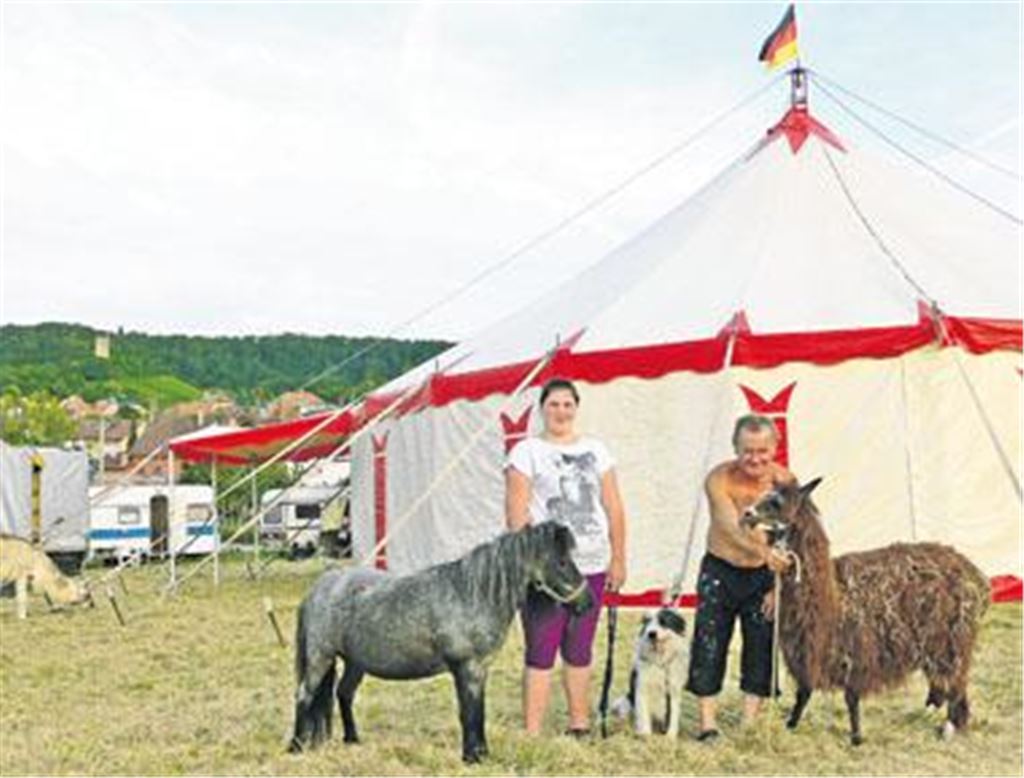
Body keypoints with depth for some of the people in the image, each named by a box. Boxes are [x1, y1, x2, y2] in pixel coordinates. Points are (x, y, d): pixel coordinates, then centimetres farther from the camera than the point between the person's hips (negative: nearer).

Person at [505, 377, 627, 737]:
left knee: (579, 651, 13)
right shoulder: (527, 451, 1)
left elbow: (614, 508, 14)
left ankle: (580, 725, 24)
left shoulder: (595, 450, 13)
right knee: (541, 650, -5)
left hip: (592, 565, 4)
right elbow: (516, 512, -5)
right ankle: (531, 733, -2)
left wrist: (619, 559, 10)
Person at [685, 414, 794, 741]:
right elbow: (732, 528, -32)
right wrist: (765, 552, -49)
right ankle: (706, 723, 5)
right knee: (709, 645, -4)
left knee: (761, 647, 3)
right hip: (719, 570, -2)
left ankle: (749, 722, 15)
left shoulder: (785, 482, -11)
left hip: (763, 576, 2)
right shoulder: (720, 479, -18)